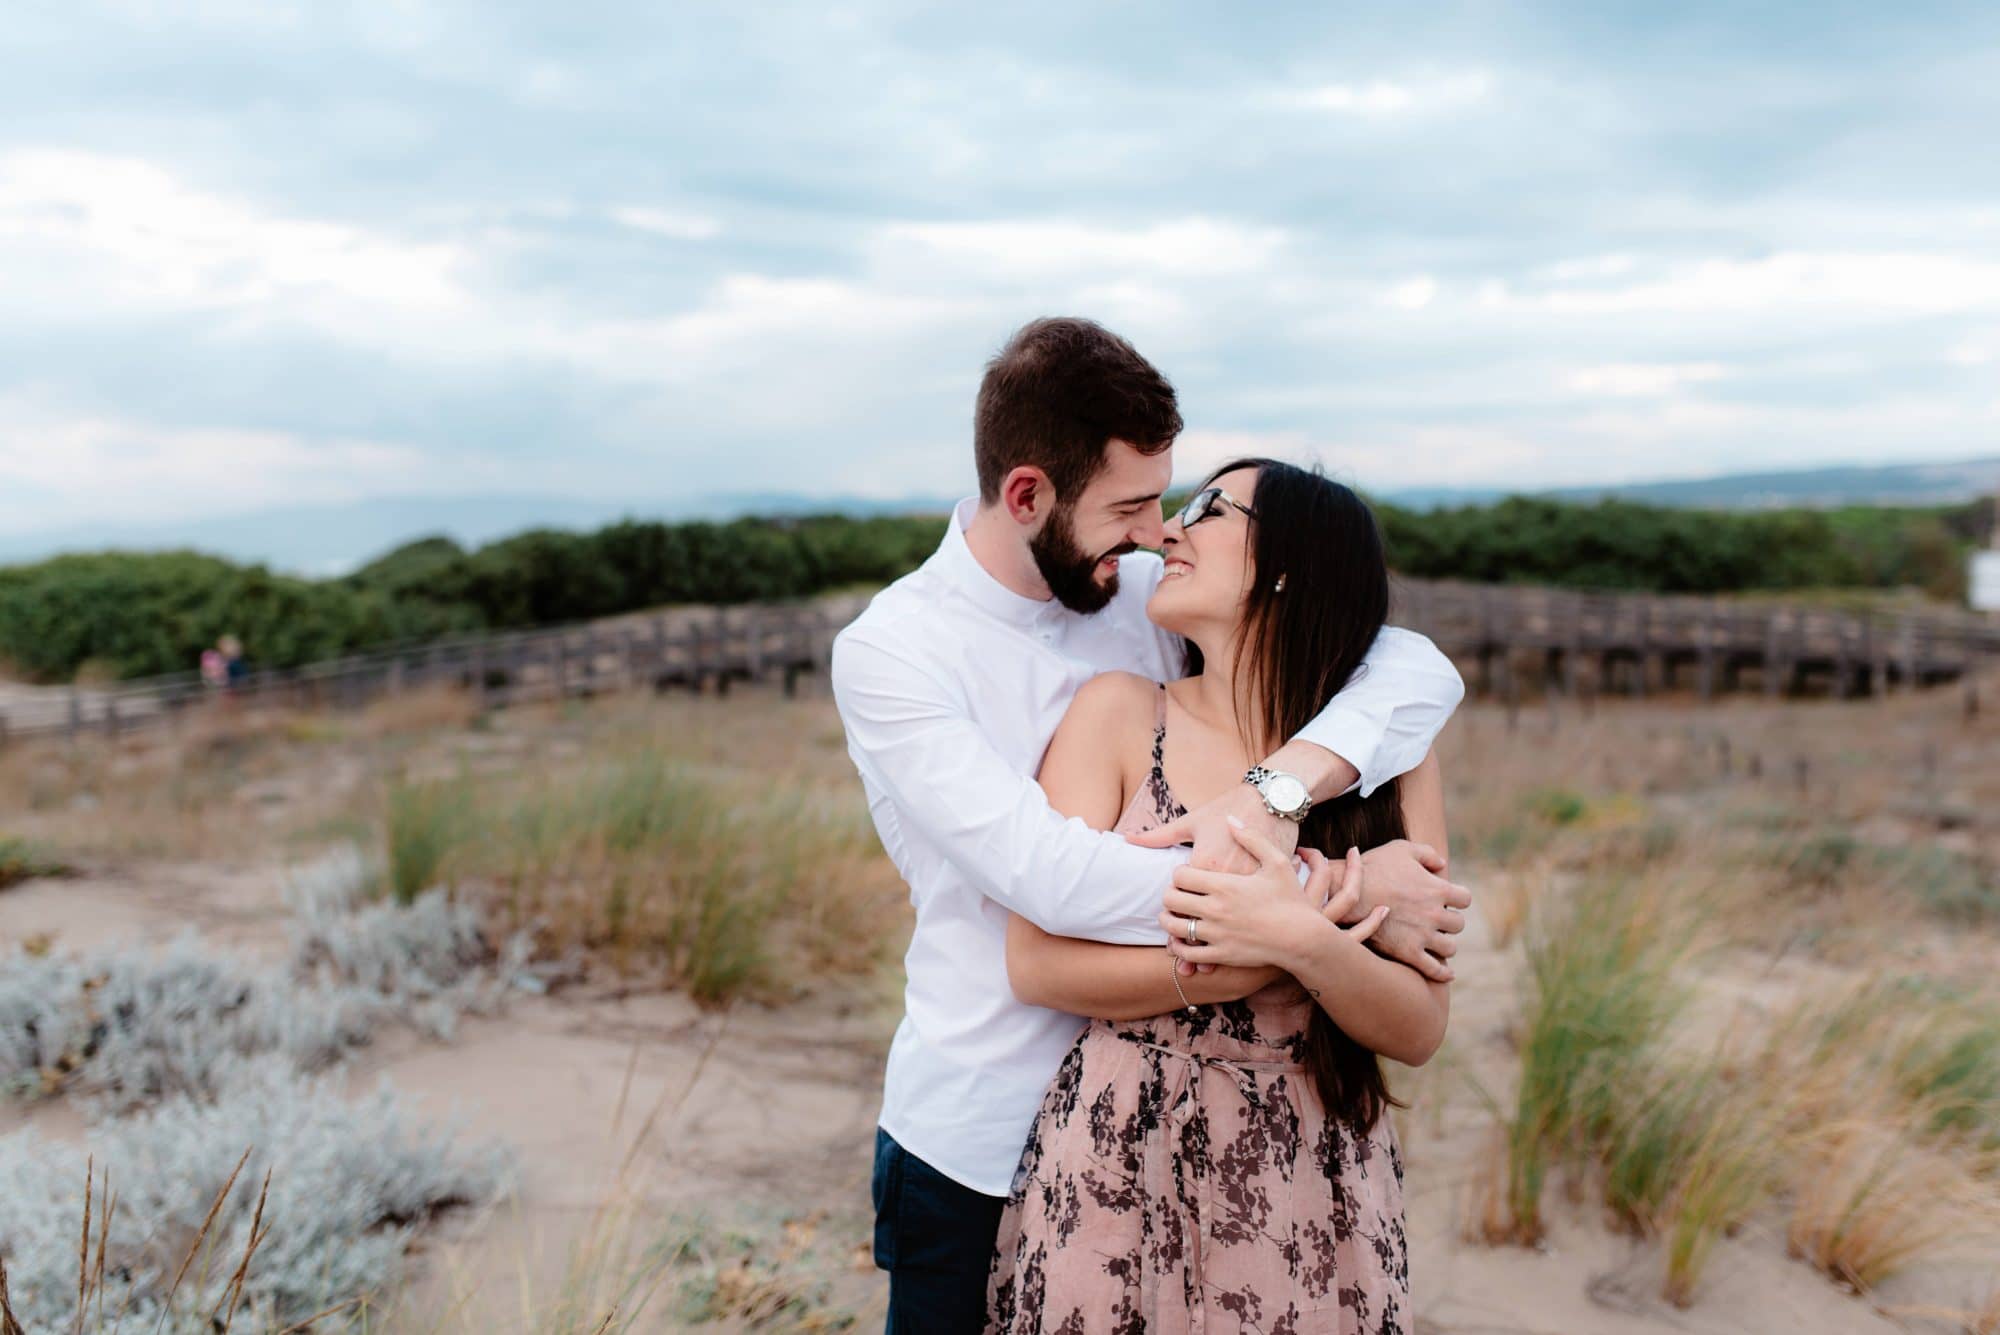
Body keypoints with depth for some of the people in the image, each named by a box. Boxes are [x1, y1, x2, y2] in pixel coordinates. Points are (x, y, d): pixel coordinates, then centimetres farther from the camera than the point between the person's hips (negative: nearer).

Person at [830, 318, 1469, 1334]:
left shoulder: (1153, 600, -2)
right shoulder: (889, 649, -15)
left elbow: (1419, 669, -7)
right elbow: (1048, 876, -27)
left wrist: (1277, 791, -26)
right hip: (975, 1145, -3)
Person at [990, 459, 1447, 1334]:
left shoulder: (1388, 758, -1)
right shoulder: (1120, 713, -3)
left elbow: (1420, 1032, -4)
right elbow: (1038, 964, -10)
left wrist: (1307, 946, -22)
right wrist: (1250, 959, -16)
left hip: (1313, 1176, 1)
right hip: (1116, 1166, 0)